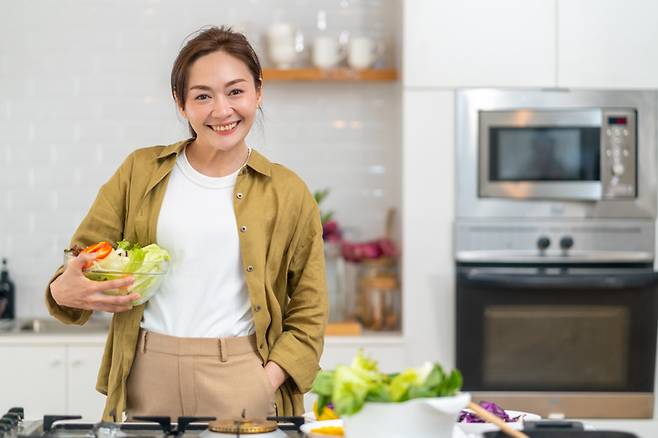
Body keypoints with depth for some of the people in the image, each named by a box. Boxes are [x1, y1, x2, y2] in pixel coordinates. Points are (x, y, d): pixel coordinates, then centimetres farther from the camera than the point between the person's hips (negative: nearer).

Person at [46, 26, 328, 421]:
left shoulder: (288, 194, 4)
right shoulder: (141, 171, 7)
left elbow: (308, 314, 6)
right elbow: (82, 262, 10)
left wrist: (266, 383, -9)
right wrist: (65, 292, -13)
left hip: (241, 385, -1)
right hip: (146, 382, 1)